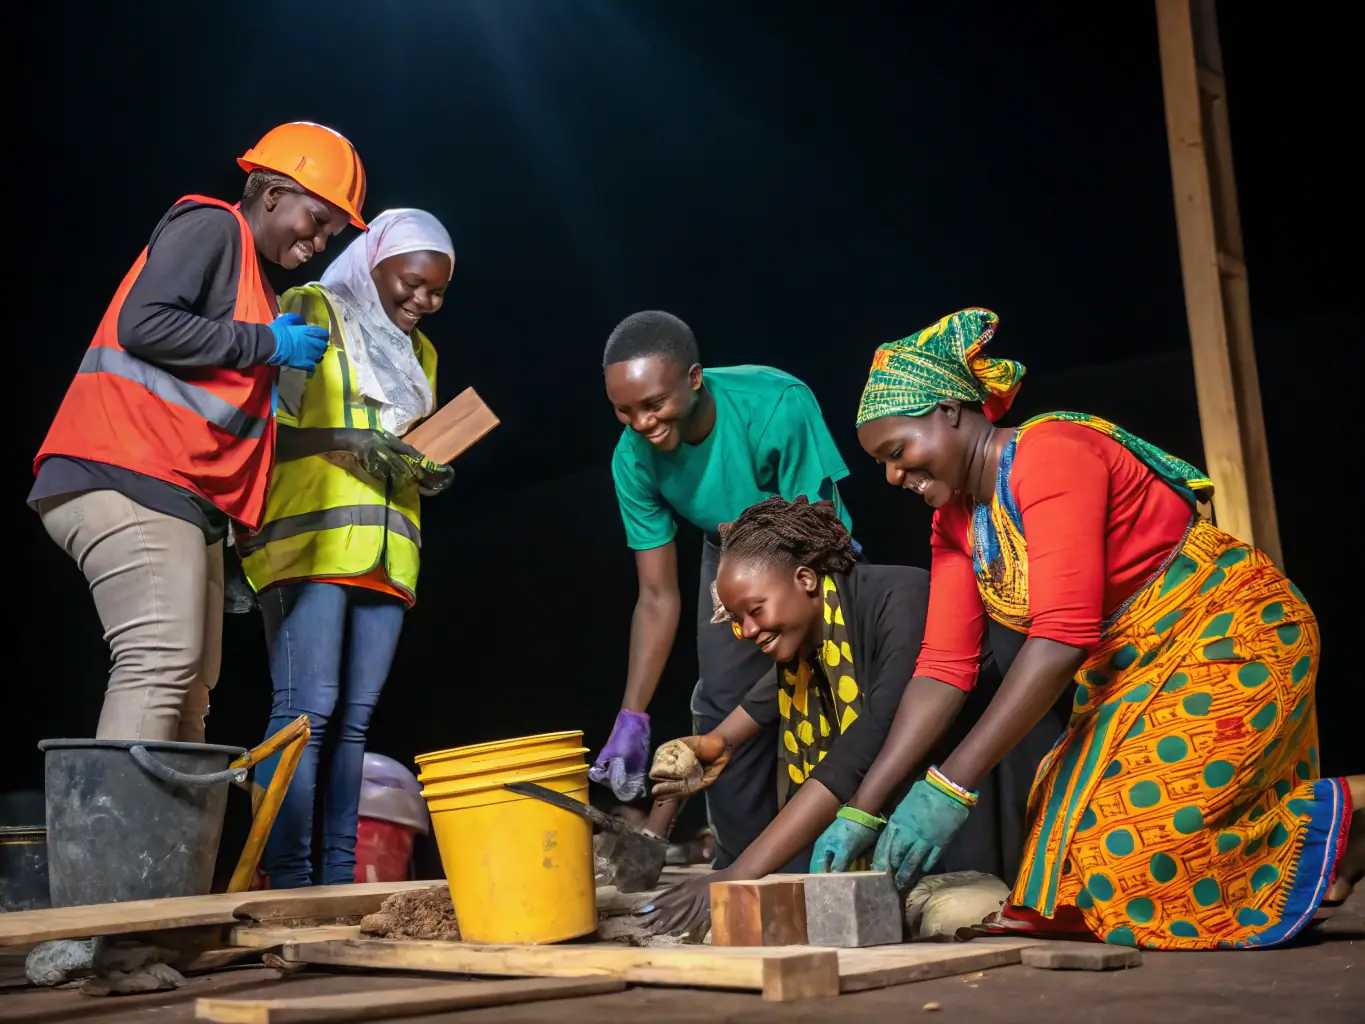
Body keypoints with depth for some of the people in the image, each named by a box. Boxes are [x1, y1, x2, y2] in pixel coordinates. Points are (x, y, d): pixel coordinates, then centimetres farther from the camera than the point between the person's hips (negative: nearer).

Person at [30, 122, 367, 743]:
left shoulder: (253, 284, 28)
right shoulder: (211, 227, -1)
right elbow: (142, 324, -16)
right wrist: (267, 344, -9)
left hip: (183, 496, 10)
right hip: (131, 480, -10)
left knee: (187, 696, 1)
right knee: (160, 667, -20)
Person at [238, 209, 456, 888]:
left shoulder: (419, 353, 25)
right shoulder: (311, 311, 5)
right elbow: (271, 417, -5)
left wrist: (429, 473, 8)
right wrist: (356, 446, -16)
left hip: (386, 552, 7)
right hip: (311, 541, -6)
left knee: (355, 721, 2)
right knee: (306, 709, -14)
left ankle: (339, 877, 4)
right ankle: (285, 878, -13)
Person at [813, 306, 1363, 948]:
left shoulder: (1051, 454, -22)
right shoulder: (956, 523, 5)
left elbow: (1062, 635, -32)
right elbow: (943, 668, 0)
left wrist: (949, 786, -35)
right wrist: (863, 809, -9)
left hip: (1230, 637, -9)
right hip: (1132, 681, 9)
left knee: (1132, 849, -23)